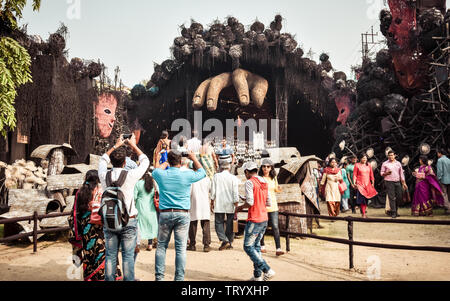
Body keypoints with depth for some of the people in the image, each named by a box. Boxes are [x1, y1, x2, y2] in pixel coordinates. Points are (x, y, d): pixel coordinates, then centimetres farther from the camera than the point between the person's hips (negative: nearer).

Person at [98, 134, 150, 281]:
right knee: (128, 256, 2)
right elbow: (145, 161, 6)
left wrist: (116, 145, 26)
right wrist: (133, 145, 16)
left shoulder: (104, 175, -4)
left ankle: (109, 279, 16)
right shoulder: (130, 175, -13)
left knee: (110, 255, 10)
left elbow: (103, 160, 20)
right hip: (128, 221, -3)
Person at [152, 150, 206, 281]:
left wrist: (166, 163, 36)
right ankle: (179, 278, 4)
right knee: (181, 248, 2)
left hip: (165, 213, 1)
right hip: (182, 214, -1)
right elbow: (201, 172, 16)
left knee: (161, 246, 11)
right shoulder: (187, 175, -5)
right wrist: (194, 158, 27)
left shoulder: (161, 175, -2)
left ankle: (159, 277, 12)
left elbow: (156, 170, 24)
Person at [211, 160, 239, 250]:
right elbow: (235, 194, -5)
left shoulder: (216, 176, -2)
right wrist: (236, 206, 1)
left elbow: (213, 191, 2)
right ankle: (229, 243, 17)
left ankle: (224, 240, -10)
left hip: (219, 205, 0)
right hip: (230, 205, 1)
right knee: (230, 224, 11)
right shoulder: (233, 178, -4)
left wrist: (212, 202, 13)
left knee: (219, 223, 6)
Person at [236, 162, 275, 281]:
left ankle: (267, 271, -6)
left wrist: (240, 207, -2)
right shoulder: (264, 182, 12)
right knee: (256, 246, 15)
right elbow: (268, 203, 14)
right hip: (264, 219, 8)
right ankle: (257, 276, 16)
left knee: (248, 247, 0)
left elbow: (250, 202, -19)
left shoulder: (250, 182, -12)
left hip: (254, 220, -8)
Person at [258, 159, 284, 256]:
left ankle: (278, 249, -7)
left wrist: (279, 189, -2)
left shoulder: (274, 178, 7)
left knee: (275, 226, -7)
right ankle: (262, 245, 28)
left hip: (273, 205, 2)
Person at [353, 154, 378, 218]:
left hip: (367, 184, 4)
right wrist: (354, 183, -9)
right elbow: (355, 175, -1)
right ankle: (363, 214, -7)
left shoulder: (369, 165, 10)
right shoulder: (357, 165, 1)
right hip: (360, 184, -4)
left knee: (366, 199, 4)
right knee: (362, 198, -10)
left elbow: (371, 174, 12)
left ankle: (363, 212, 15)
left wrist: (373, 182, 7)